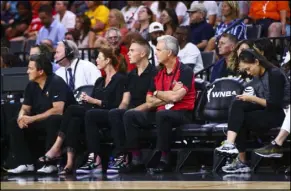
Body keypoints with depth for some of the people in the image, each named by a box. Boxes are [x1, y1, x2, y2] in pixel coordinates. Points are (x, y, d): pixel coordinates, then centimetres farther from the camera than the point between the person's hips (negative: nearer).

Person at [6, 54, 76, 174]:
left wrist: (32, 119, -28)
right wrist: (21, 118, -17)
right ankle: (26, 163, -14)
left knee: (52, 121, -40)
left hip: (62, 122, -7)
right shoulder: (31, 85, 3)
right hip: (42, 122, 8)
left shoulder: (56, 83, -19)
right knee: (14, 124, -8)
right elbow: (25, 108, 9)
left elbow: (58, 110, -28)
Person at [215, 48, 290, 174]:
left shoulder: (275, 74, -13)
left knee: (241, 120, -20)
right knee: (238, 104, -16)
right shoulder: (257, 77, 11)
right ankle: (230, 143, -26)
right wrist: (247, 98, -10)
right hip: (265, 111, 8)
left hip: (280, 113, -8)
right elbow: (261, 102, 10)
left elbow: (275, 104, -18)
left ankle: (241, 162, -17)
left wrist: (253, 99, -17)